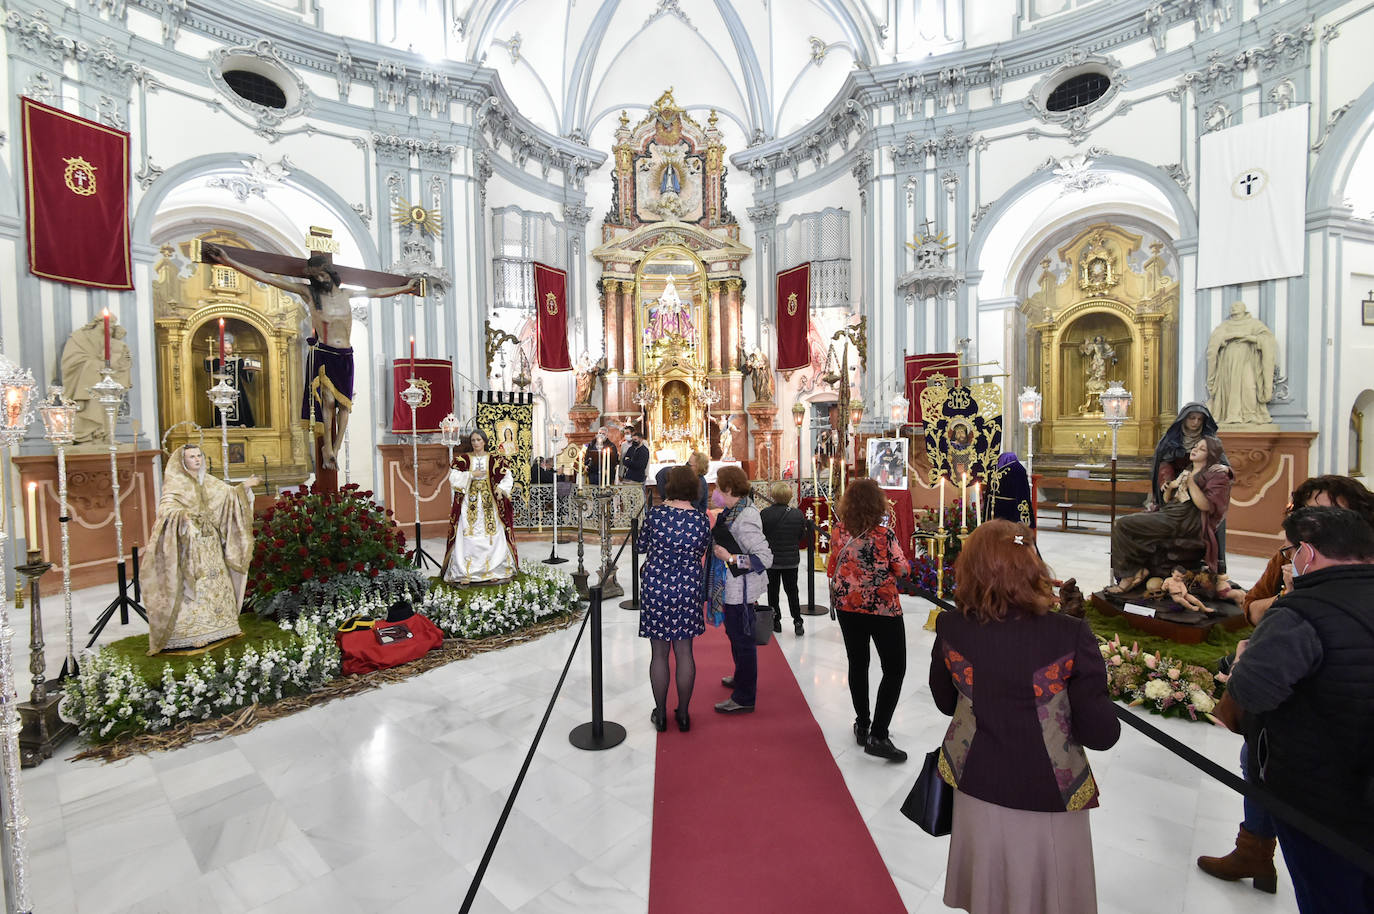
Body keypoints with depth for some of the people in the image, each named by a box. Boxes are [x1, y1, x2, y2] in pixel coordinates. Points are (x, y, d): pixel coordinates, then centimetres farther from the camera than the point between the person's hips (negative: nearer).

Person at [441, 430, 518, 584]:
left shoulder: (495, 459, 6)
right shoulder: (463, 459, 8)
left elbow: (507, 477, 0)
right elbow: (453, 476, -1)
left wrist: (501, 489, -16)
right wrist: (472, 475, -10)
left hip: (489, 503, 0)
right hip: (469, 502, 0)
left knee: (493, 535, -3)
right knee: (468, 536, -5)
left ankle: (494, 571, 4)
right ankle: (465, 572, 1)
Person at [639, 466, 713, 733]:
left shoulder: (655, 513, -11)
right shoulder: (701, 520, -8)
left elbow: (641, 546, 2)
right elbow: (701, 553, 6)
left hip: (655, 589, -1)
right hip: (688, 590, 1)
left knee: (658, 653, 11)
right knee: (684, 652, 13)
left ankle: (661, 714, 24)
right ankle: (683, 714, 24)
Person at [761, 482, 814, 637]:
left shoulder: (765, 514, -16)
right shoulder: (798, 514, -7)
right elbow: (801, 536, 2)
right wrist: (809, 528, 19)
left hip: (771, 560, -2)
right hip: (791, 560, 2)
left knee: (773, 591, 13)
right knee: (792, 591, 14)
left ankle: (776, 621, 20)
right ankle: (798, 623, 12)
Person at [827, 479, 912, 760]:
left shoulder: (838, 533, -6)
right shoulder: (884, 534, -19)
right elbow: (903, 570, -10)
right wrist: (903, 560, 9)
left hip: (847, 607, 5)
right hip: (883, 608, -5)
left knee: (858, 664, 17)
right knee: (894, 669, 7)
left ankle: (862, 725, 30)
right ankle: (878, 735, 4)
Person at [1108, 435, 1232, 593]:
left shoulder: (1218, 474, 2)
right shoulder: (1186, 472, 24)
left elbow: (1206, 506, -12)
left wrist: (1190, 482, -15)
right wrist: (1169, 488, 3)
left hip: (1188, 523, -8)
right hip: (1169, 513, 8)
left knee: (1122, 525, -22)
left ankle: (1136, 573, -13)